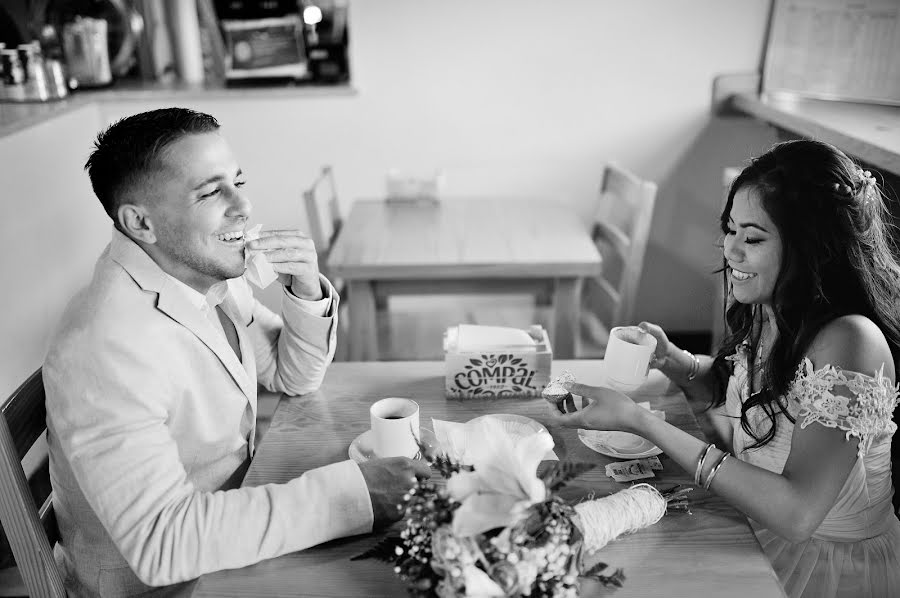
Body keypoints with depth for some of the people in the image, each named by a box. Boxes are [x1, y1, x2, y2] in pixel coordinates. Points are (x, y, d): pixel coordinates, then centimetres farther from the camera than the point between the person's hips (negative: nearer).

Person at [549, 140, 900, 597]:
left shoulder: (850, 340, -27)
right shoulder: (768, 311, -4)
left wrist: (641, 422, -33)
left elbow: (796, 515, -31)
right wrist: (667, 357, -8)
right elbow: (720, 386, 15)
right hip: (753, 533, 6)